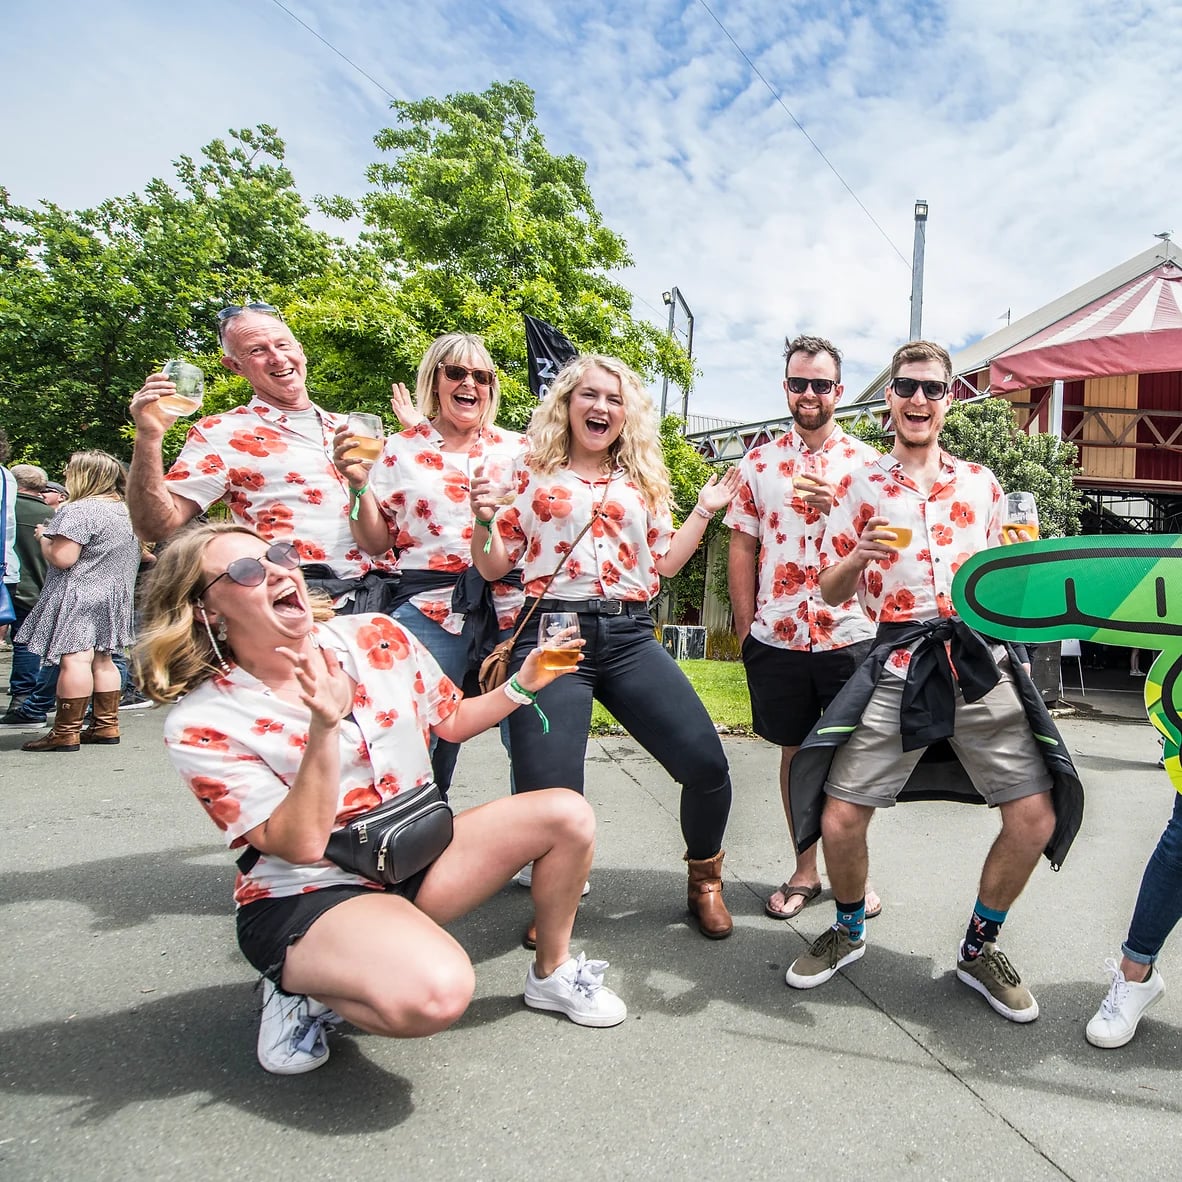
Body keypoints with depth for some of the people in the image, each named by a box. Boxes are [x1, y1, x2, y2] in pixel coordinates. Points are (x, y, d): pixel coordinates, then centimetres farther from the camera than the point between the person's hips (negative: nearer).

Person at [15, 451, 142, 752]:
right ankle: (106, 725, 15)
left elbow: (62, 558, -21)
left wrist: (45, 537, -1)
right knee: (101, 659, 12)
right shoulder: (124, 509, 14)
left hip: (80, 595, -9)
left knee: (75, 658, -9)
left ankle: (66, 732, -8)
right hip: (112, 596, 9)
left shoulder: (80, 510, -15)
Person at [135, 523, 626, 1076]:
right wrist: (324, 729, -33)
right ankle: (304, 991, -2)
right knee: (437, 994, -34)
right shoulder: (200, 724, -16)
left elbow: (451, 720, 12)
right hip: (307, 900, -6)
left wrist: (522, 685, -4)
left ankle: (551, 973, 16)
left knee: (566, 815, -7)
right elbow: (299, 844, -21)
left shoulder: (378, 638, -3)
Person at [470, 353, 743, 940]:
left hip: (629, 637, 3)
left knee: (706, 764, -8)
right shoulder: (532, 472, 9)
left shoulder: (642, 482, 18)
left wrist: (703, 512, 13)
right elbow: (494, 566, 8)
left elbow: (663, 563, 19)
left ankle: (704, 880, 23)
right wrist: (483, 520, -10)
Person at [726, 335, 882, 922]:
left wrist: (836, 504, -19)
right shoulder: (758, 464, 7)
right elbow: (742, 549, 9)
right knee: (796, 751, 11)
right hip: (777, 636, 1)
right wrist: (745, 626, 4)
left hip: (851, 634, -1)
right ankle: (805, 870, 26)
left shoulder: (867, 462, 4)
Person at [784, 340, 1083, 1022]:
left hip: (982, 663, 2)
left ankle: (980, 949, 23)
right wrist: (860, 555, -12)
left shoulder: (982, 482, 16)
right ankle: (849, 930, 25)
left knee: (1036, 818, -4)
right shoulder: (861, 488, 9)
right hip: (899, 665, -2)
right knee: (839, 819, -7)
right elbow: (830, 591, 8)